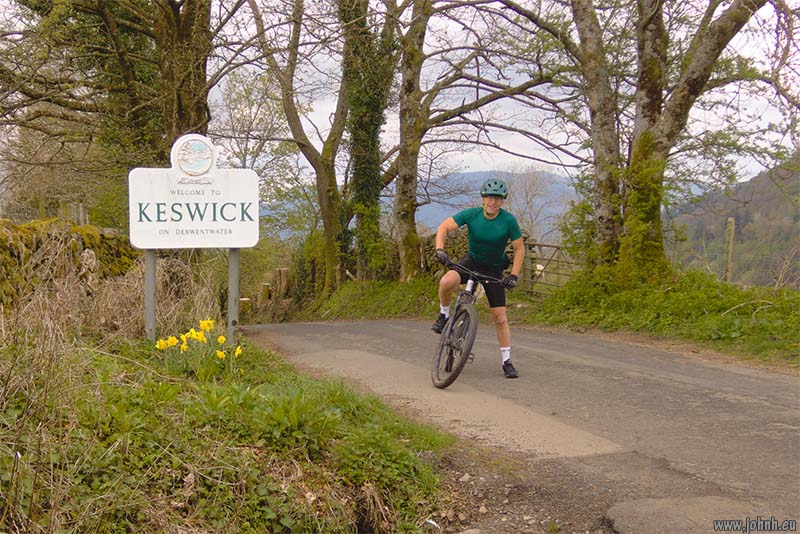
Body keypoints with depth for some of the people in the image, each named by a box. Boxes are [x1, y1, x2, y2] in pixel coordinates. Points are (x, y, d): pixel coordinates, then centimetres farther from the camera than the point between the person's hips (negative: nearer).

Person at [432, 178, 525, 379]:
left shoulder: (508, 220, -17)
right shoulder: (471, 214, -16)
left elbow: (520, 249, -10)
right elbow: (444, 227, -17)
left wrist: (514, 275, -18)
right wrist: (440, 249, -35)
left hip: (494, 269, 0)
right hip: (471, 261, 0)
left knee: (500, 317, -3)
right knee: (447, 282, -33)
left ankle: (507, 362, 9)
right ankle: (444, 315, -4)